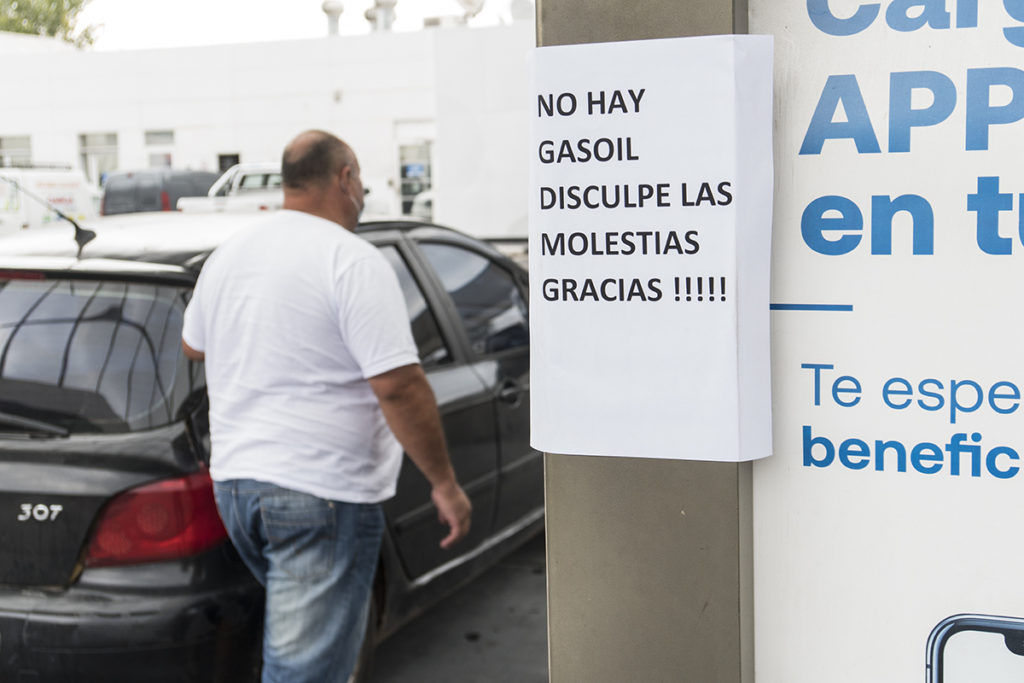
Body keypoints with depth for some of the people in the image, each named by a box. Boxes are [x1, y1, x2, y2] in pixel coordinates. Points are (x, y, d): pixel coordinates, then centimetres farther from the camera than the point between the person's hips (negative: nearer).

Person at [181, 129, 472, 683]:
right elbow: (397, 385, -20)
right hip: (320, 492, -8)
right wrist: (445, 483, -12)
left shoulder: (227, 254, 10)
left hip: (232, 480, 8)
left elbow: (192, 346, 26)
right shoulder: (352, 261, -14)